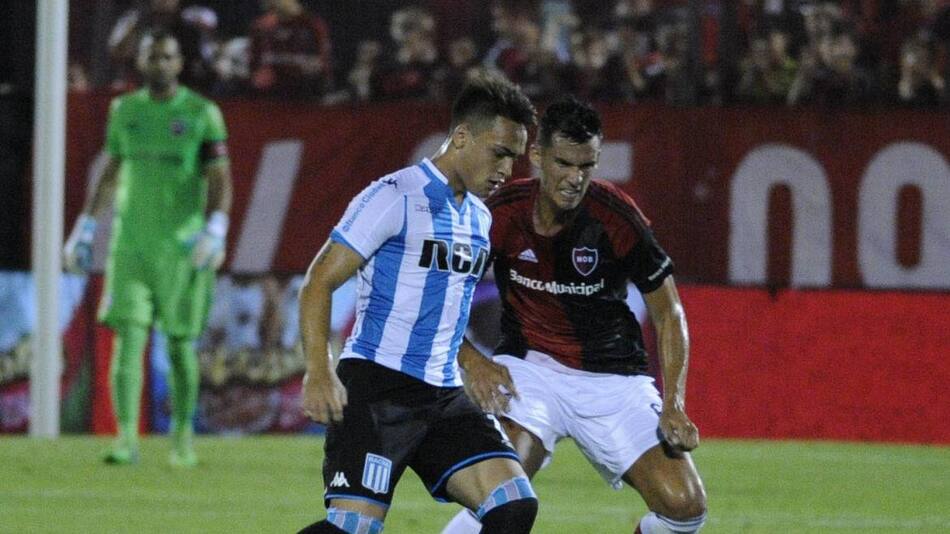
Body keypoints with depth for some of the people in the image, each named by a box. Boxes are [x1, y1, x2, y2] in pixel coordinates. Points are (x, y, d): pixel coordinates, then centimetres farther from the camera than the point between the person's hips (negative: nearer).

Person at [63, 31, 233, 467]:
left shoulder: (202, 114, -3)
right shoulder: (125, 111, 8)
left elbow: (220, 181, -6)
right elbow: (109, 174, 17)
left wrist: (215, 232, -21)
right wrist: (84, 229, 13)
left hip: (182, 247, -2)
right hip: (131, 246, 2)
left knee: (181, 344, 6)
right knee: (128, 339, -10)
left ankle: (183, 436, 21)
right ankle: (126, 439, -14)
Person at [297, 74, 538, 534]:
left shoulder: (479, 219, 17)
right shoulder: (395, 197, -8)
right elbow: (319, 281, -11)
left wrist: (471, 361, 17)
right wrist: (318, 372, -22)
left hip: (444, 395, 7)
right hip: (376, 387, -7)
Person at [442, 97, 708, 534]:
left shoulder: (616, 216, -13)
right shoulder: (502, 213, -11)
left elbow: (668, 313, -3)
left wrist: (673, 406, -12)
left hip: (611, 378, 1)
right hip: (529, 365, -1)